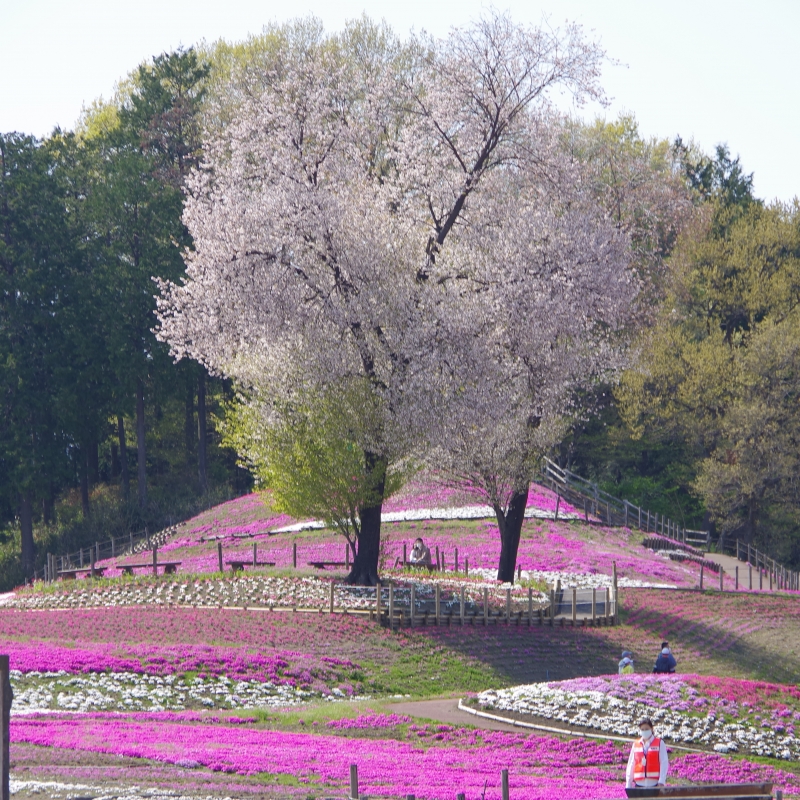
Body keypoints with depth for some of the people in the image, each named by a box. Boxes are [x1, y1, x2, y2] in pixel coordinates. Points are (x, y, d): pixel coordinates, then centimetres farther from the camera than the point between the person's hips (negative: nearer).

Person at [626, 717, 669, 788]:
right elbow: (631, 765, 13)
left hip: (654, 783, -3)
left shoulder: (660, 743, 4)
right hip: (639, 784, 3)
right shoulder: (636, 745, 13)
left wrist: (661, 782, -13)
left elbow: (664, 763, -2)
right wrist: (628, 784, 8)